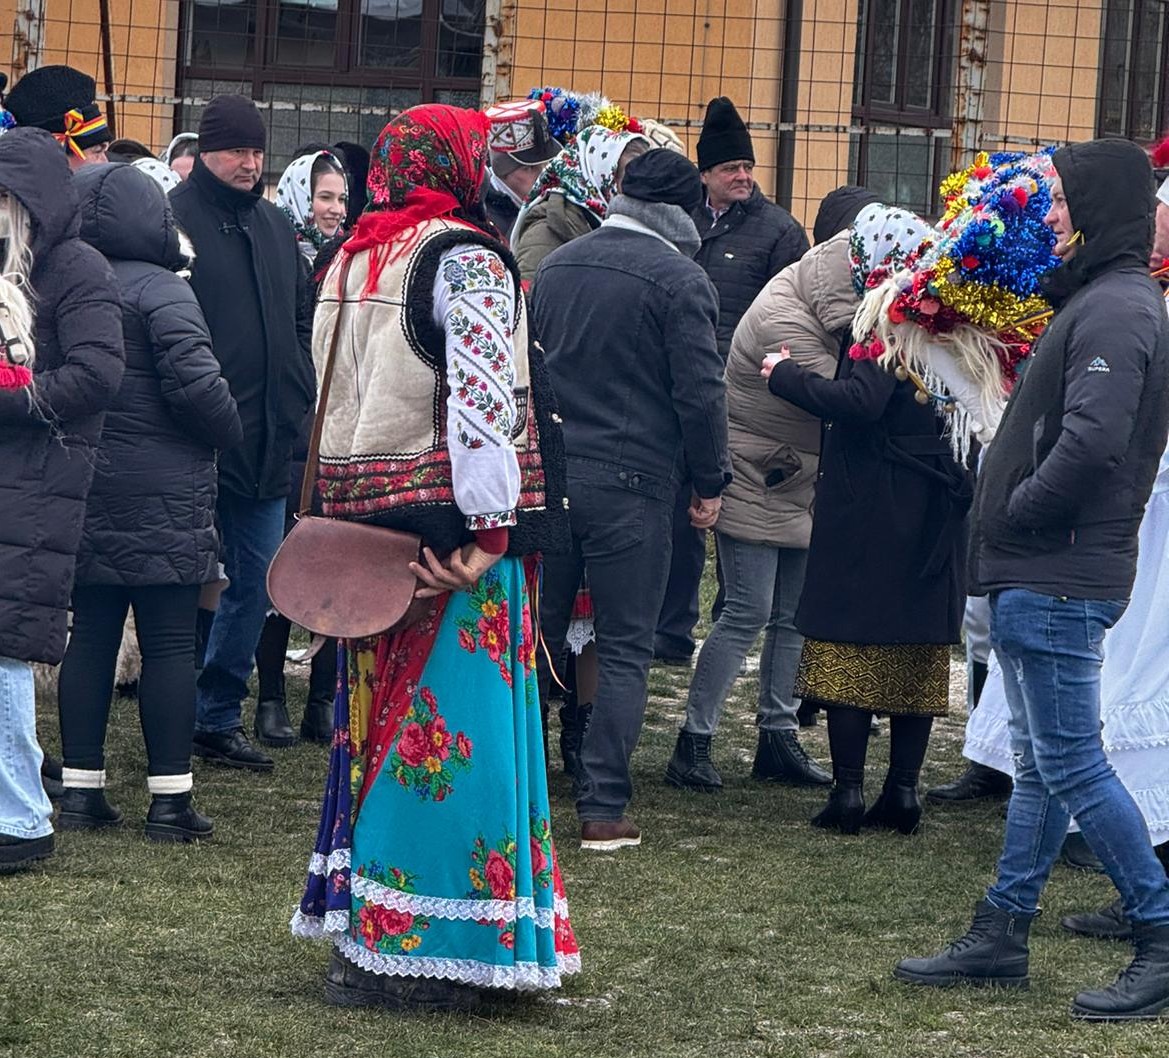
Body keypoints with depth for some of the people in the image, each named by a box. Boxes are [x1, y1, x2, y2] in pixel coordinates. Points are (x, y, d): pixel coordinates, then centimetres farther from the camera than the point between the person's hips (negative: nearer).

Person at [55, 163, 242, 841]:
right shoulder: (162, 291, -13)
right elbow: (195, 380, -20)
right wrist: (230, 432, -3)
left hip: (84, 491, 6)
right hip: (161, 498, -6)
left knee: (90, 638, 10)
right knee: (170, 644, 0)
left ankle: (82, 790, 12)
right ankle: (170, 799, 1)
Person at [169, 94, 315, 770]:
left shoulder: (275, 227, 15)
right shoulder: (176, 219, -8)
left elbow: (301, 319, 24)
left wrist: (298, 394, 13)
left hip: (268, 436, 7)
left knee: (257, 582, 10)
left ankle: (219, 715, 20)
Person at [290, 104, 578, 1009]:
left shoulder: (352, 261, 15)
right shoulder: (464, 258, -10)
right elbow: (483, 400, -20)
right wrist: (488, 530, -21)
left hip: (360, 518, 8)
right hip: (448, 524, -8)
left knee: (383, 719, 13)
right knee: (449, 727, -4)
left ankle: (359, 942, 16)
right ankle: (419, 949, -5)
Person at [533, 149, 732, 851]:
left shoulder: (558, 266, 10)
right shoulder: (679, 278, -10)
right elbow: (701, 391, -11)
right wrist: (711, 482, -1)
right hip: (631, 483, -5)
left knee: (536, 634, 13)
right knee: (626, 649, 1)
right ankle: (604, 808, -2)